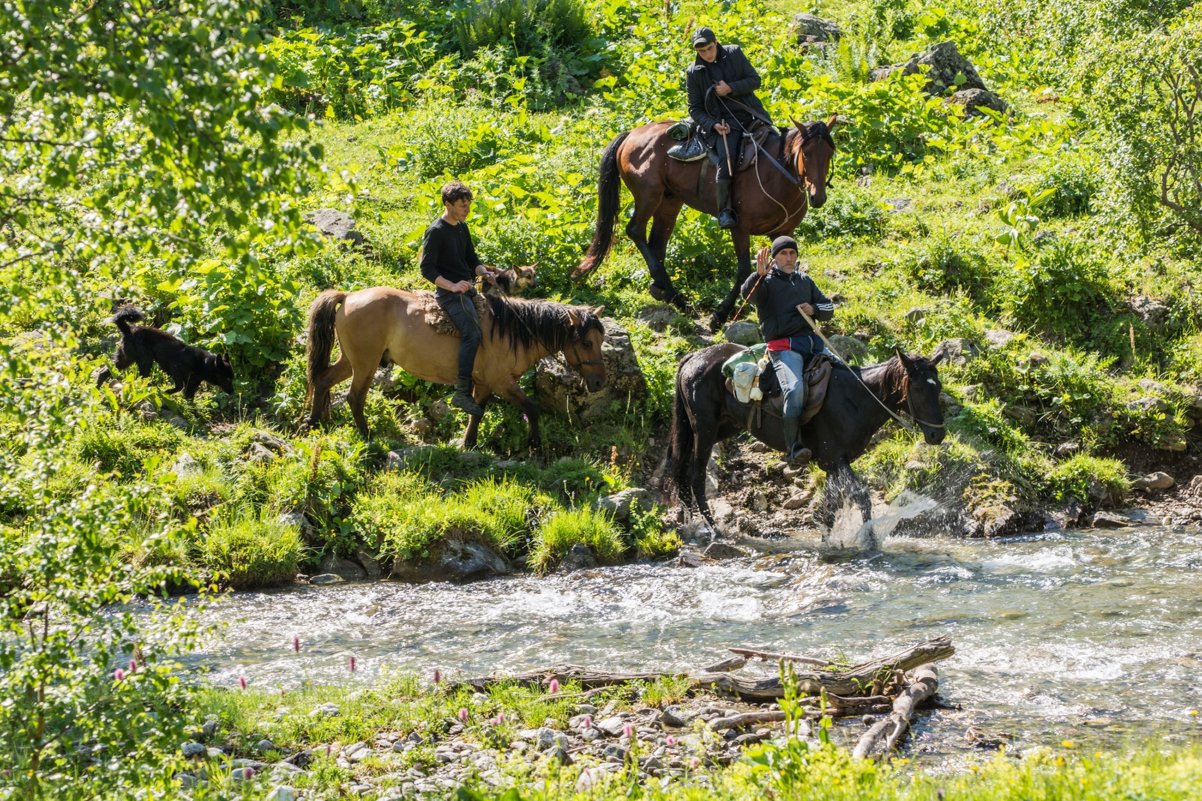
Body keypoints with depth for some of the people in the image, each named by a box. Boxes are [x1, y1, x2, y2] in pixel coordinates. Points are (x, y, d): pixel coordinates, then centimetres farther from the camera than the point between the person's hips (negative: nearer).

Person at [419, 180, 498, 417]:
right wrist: (452, 286, -26)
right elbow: (427, 268, -15)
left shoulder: (462, 227, 14)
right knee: (472, 334, -25)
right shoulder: (436, 232, -12)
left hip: (468, 289, 9)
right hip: (450, 293, -9)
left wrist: (484, 272, -2)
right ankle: (462, 393, -23)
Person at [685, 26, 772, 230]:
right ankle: (724, 211, -25)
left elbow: (755, 81, 5)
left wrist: (731, 88, -12)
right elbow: (695, 109, 5)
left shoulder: (734, 53, 5)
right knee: (726, 157, -29)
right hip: (724, 122, -3)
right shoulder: (694, 72, 3)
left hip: (750, 114, 3)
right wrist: (713, 124, -13)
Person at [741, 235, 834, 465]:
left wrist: (814, 310, 3)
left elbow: (829, 308, 25)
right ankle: (792, 448, -29)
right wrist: (759, 275, -35)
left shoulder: (805, 281, 23)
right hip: (784, 346, -7)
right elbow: (748, 293, -16)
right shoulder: (767, 281, 7)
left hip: (813, 341, 7)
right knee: (795, 389, -29)